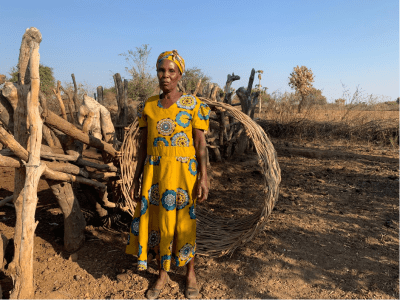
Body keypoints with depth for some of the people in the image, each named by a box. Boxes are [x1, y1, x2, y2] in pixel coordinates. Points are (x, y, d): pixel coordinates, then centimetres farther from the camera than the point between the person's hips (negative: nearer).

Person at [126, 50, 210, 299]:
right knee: (157, 221, 11)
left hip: (183, 173, -3)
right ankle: (163, 274, 32)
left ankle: (190, 273, 32)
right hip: (154, 173, 3)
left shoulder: (193, 105, -4)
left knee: (184, 223, 8)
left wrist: (203, 179, -12)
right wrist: (137, 178, 6)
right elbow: (143, 144, 8)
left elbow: (201, 145, -6)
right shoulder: (148, 106, 5)